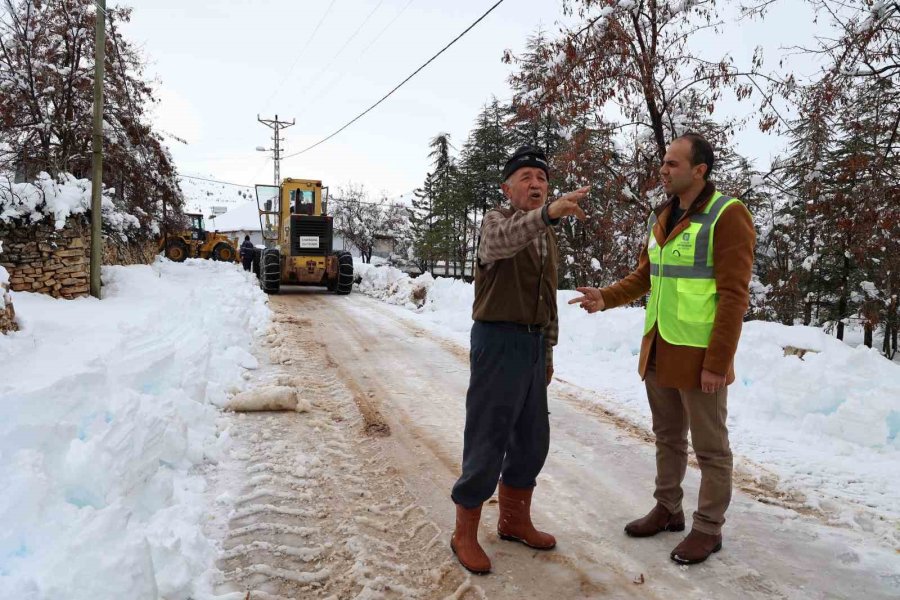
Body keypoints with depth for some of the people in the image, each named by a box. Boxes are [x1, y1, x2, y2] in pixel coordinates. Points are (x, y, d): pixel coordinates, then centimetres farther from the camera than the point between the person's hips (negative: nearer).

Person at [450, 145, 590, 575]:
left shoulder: (548, 237, 15)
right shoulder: (497, 220, -9)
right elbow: (502, 241, -36)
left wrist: (547, 352, 19)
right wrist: (549, 212, -53)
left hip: (533, 345, 8)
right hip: (498, 341, -8)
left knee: (531, 439, 15)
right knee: (488, 441, -2)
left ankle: (514, 520, 32)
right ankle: (465, 534, 14)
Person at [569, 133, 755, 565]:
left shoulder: (727, 216, -14)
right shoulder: (661, 218, 9)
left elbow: (734, 296, -17)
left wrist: (718, 363, -19)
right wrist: (606, 298, -2)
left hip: (699, 354, -8)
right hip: (658, 348, 8)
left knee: (710, 447, 7)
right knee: (668, 437, 19)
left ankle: (708, 529, 22)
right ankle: (668, 510, 34)